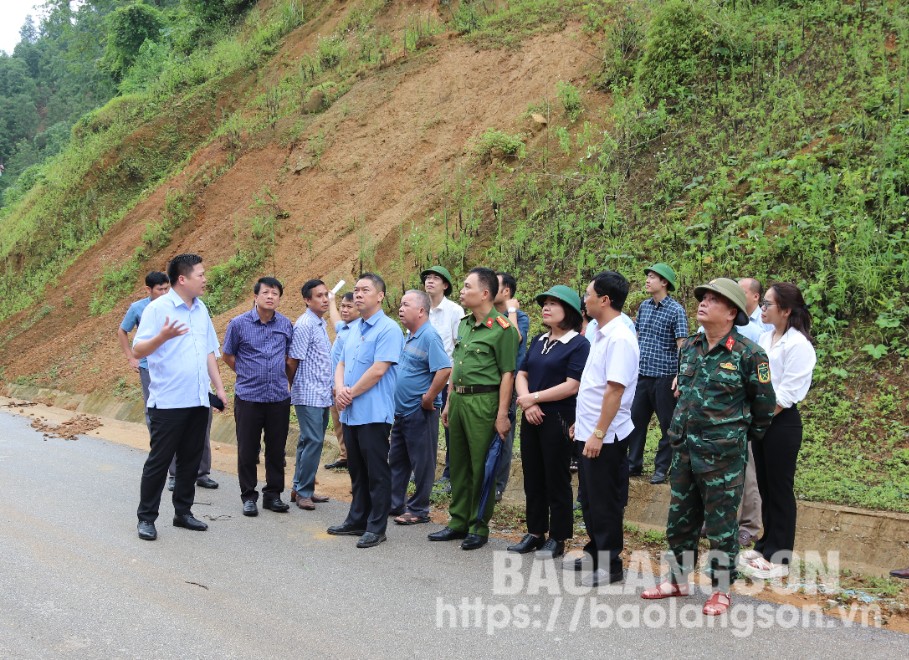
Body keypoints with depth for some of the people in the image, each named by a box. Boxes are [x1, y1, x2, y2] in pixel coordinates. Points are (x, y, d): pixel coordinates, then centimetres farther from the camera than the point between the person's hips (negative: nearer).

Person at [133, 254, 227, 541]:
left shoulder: (201, 309, 12)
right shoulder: (157, 308, -9)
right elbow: (137, 351, -12)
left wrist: (219, 387, 13)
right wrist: (163, 336, -30)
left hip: (198, 400, 6)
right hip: (168, 401, -6)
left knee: (191, 460, 12)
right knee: (159, 460, 0)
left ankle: (183, 512, 22)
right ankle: (146, 518, 9)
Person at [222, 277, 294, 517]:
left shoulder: (286, 324, 5)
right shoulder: (239, 324, -4)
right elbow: (227, 356, 9)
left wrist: (291, 383, 19)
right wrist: (248, 375, 11)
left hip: (279, 398, 3)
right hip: (248, 397, -2)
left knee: (277, 450, 8)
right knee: (247, 450, 4)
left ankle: (273, 495, 20)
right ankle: (248, 496, 16)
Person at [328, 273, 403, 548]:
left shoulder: (388, 329, -12)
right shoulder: (354, 329, 15)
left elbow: (378, 370, -19)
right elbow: (341, 365, 16)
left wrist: (351, 394, -11)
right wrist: (340, 389, -5)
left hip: (373, 413, -8)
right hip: (350, 413, 8)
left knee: (377, 473, 0)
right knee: (357, 470, 16)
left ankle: (376, 527, 6)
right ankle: (357, 520, 26)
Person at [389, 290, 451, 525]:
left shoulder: (429, 337, -17)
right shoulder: (408, 336, 12)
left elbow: (445, 370, -26)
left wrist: (428, 399, -20)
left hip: (419, 412, -10)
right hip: (401, 410, 10)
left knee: (421, 463, 2)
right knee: (397, 460, 16)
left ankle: (419, 510, 10)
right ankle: (394, 504, 27)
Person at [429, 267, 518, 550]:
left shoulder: (501, 329, -12)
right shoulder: (463, 323, 13)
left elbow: (507, 374, -14)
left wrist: (502, 414, -17)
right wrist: (449, 402, 18)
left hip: (483, 401, -8)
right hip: (459, 398, 8)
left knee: (481, 466, 0)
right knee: (459, 463, 14)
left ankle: (479, 527, 11)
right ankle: (458, 522, 24)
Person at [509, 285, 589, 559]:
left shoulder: (578, 344, -9)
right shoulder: (538, 341, 13)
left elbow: (572, 385, -17)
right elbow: (521, 375, 10)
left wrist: (533, 398, -13)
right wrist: (527, 403, -9)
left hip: (559, 420, -7)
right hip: (532, 419, 7)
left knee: (556, 480, 1)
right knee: (533, 477, 12)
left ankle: (558, 539, 12)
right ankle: (535, 533, 23)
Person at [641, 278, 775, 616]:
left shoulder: (748, 353, -13)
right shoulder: (689, 347, 6)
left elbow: (764, 403, -3)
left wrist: (747, 436, 8)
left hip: (723, 454, -6)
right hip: (684, 448, 6)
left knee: (721, 524, 4)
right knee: (680, 518, 15)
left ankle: (722, 590, 17)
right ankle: (678, 580, 29)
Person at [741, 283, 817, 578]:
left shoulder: (798, 344, -14)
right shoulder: (765, 337, 9)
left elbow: (788, 392, -17)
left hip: (781, 422, -7)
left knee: (780, 489, 1)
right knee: (765, 486, 15)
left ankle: (779, 558, 9)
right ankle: (767, 545, 27)